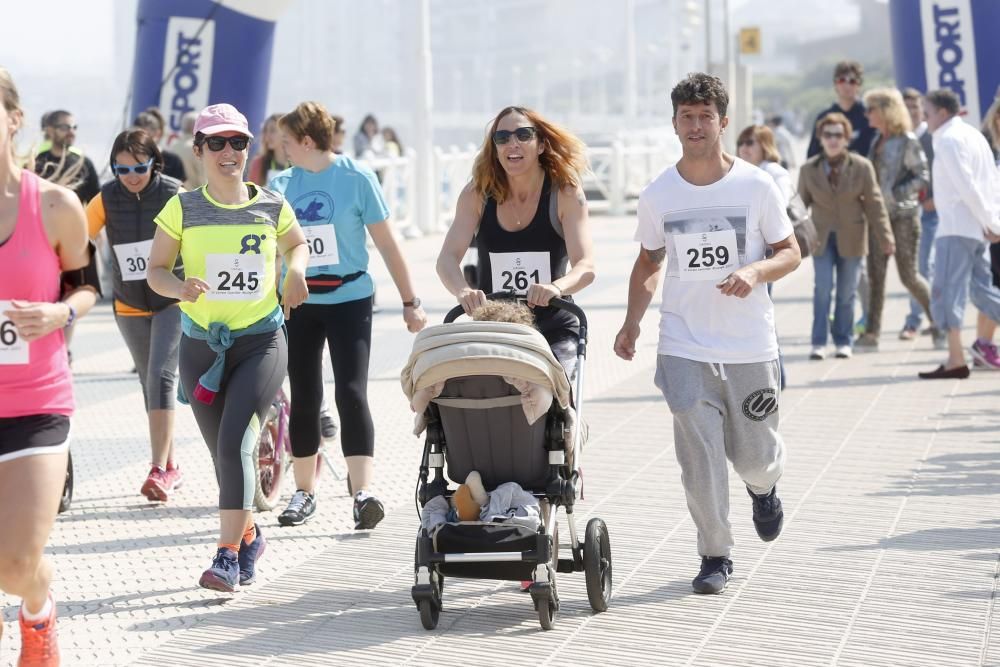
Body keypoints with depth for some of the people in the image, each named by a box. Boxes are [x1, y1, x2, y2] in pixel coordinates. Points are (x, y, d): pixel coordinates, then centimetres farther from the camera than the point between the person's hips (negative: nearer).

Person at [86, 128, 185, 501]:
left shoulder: (174, 195, -11)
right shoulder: (106, 199, -5)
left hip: (174, 302, -3)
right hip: (130, 306, 3)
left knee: (160, 378, -15)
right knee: (150, 385, 10)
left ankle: (159, 471, -17)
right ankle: (170, 468, 21)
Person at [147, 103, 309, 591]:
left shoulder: (272, 207, 2)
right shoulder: (183, 209, 0)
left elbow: (297, 243, 23)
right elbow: (156, 270, 3)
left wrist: (296, 270, 2)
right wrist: (180, 288, -18)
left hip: (261, 342, -2)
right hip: (201, 345, 2)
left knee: (235, 442, -18)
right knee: (222, 453, 11)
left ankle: (228, 554, -17)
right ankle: (249, 535, 34)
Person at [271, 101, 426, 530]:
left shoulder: (356, 178, -5)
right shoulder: (281, 185, 5)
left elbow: (386, 244, -2)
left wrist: (411, 302, -1)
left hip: (349, 300, -4)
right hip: (298, 303, 4)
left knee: (351, 393, -14)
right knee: (303, 398, 7)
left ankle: (363, 491, -18)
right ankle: (304, 491, 19)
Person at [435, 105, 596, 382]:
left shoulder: (565, 193, -6)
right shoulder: (478, 193, -1)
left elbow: (586, 267, -15)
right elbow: (447, 258, -9)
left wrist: (556, 287, -38)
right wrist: (463, 291, -32)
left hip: (553, 330, -2)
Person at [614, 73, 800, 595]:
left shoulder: (756, 185, -3)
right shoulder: (657, 194, 2)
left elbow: (791, 252, 3)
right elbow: (648, 262, 15)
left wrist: (756, 271, -18)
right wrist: (632, 321, 2)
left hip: (750, 346, -1)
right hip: (684, 348, 1)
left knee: (752, 454, 8)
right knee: (699, 456, -7)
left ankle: (764, 487, 45)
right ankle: (715, 555, 7)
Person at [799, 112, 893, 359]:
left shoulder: (862, 167, -4)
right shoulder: (809, 169, 0)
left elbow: (874, 204, -2)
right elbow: (801, 205, 6)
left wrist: (885, 238, -4)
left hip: (851, 237, 0)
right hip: (822, 237, 0)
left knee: (846, 292, 5)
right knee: (823, 288, -9)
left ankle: (843, 342, 15)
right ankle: (819, 342, -2)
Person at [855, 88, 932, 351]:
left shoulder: (907, 141, -11)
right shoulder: (878, 140, 11)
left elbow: (922, 178, -13)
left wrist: (894, 194, -19)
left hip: (903, 214, -7)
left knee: (909, 275, -2)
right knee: (875, 273, 1)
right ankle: (871, 332, 2)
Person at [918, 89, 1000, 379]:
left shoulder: (948, 140, -11)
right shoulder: (973, 135, 18)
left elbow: (966, 186, -18)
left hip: (956, 227, -10)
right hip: (977, 228, 10)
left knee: (947, 291, -8)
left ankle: (955, 360, -11)